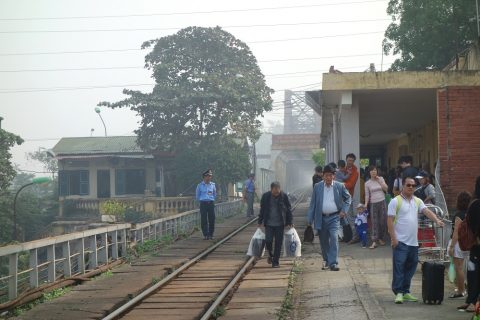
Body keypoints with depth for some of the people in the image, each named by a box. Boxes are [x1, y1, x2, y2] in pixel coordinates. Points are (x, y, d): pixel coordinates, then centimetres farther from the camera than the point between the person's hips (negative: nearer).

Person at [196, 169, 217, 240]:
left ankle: (211, 234, 9)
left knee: (212, 219, 0)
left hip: (211, 203, 2)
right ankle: (205, 235, 0)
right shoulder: (200, 185, 0)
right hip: (203, 204, -2)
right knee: (204, 220, -4)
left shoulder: (212, 185, 7)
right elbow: (197, 196, 10)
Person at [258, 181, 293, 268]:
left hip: (280, 224, 0)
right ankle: (270, 254, 22)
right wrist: (260, 222, 9)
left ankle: (276, 262, 12)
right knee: (268, 241, -9)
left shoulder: (284, 196, -4)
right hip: (269, 223, 0)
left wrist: (289, 223, 3)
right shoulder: (265, 196, -2)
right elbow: (262, 209, 9)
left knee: (278, 243, 1)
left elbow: (289, 210, 4)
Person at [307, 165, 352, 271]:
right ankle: (326, 261, 27)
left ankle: (333, 263, -17)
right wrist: (310, 218, 1)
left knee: (334, 238, -16)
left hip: (334, 217, -2)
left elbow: (348, 198, 13)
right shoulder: (317, 187, 2)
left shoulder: (340, 186, 0)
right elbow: (313, 203, 5)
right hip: (321, 218, 2)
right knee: (324, 241, 9)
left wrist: (344, 210, 0)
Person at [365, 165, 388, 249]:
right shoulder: (367, 183, 3)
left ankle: (381, 238, 18)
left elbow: (386, 188, -3)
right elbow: (367, 195, 4)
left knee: (383, 221, 3)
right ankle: (374, 242, -12)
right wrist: (366, 204, -7)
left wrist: (379, 181, -10)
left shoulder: (381, 179, 6)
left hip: (382, 202, 1)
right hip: (373, 204, -1)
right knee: (374, 222, -6)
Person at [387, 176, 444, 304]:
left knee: (410, 267, 10)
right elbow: (390, 221, -9)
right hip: (400, 241, -6)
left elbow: (427, 211, -2)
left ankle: (405, 291, 19)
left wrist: (437, 220, -21)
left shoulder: (417, 201, 12)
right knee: (399, 267, -8)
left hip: (413, 242, 6)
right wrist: (393, 238, -16)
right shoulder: (395, 201, -5)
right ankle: (399, 292, -3)